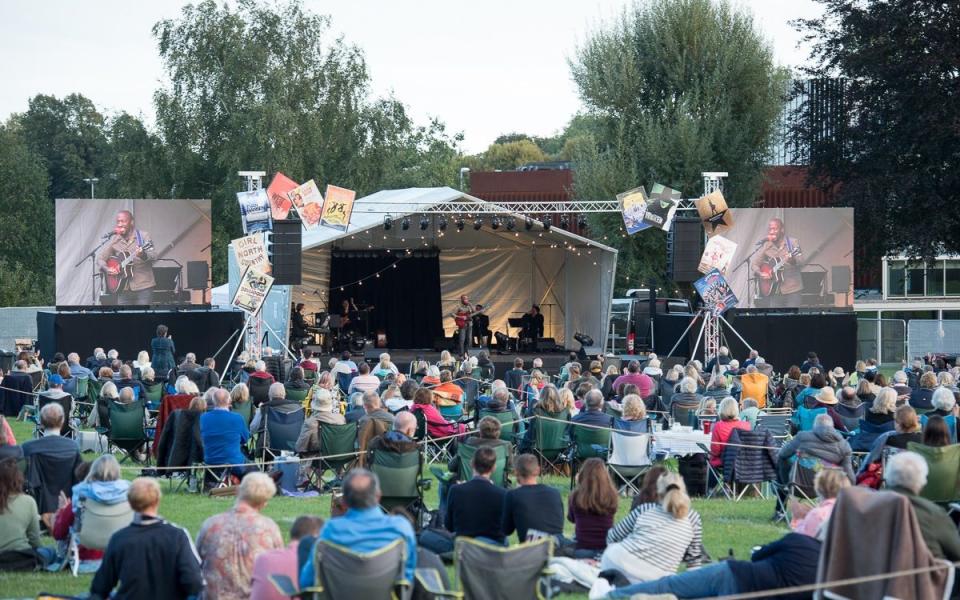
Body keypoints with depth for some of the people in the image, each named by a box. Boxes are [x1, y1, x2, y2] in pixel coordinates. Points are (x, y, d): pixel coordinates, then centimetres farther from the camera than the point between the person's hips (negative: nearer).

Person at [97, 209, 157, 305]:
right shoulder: (114, 240, 8)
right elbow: (100, 258, 12)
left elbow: (154, 256, -12)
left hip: (143, 287, -3)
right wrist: (106, 269, -8)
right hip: (123, 288, 3)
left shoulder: (143, 236, -2)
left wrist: (143, 255, -34)